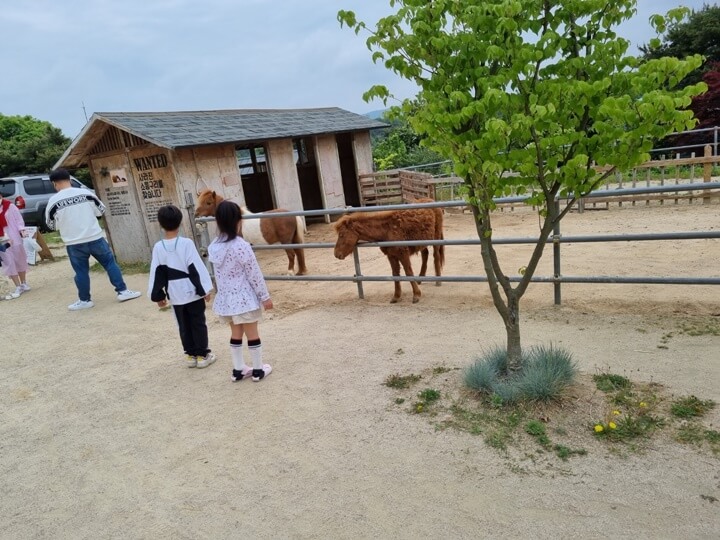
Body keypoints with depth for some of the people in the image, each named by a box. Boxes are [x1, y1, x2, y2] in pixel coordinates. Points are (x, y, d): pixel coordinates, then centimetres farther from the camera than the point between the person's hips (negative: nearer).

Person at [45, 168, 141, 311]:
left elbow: (52, 225, 6)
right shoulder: (85, 193, -3)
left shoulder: (53, 201, -5)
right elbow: (101, 210, 10)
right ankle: (122, 291, 11)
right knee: (110, 263, 11)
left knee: (81, 271, 11)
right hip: (95, 238, 1)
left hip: (74, 243, 0)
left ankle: (84, 300, 21)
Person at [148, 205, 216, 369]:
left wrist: (158, 296, 9)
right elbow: (196, 268, -13)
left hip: (175, 295, 3)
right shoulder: (186, 243, -14)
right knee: (198, 324, 8)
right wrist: (205, 289, -6)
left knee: (183, 326, 15)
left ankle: (191, 355, 22)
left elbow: (156, 273, 0)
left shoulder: (158, 247, -5)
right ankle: (203, 355, 13)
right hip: (193, 292, -3)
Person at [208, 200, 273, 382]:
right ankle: (258, 370, 21)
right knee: (252, 334, 9)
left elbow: (218, 274, 9)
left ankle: (238, 370, 29)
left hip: (226, 298, 6)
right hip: (245, 298, -6)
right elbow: (254, 274, -16)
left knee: (236, 334, 19)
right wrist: (265, 296, -8)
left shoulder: (213, 246, -1)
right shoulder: (241, 246, -21)